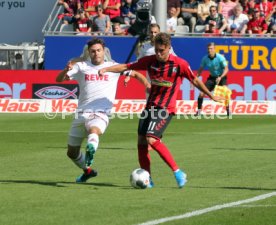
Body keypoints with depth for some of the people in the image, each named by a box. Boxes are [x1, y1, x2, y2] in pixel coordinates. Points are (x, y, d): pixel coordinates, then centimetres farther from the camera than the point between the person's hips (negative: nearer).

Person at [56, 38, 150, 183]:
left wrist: (147, 85, 6)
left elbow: (134, 74, 23)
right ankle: (87, 171, 38)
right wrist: (67, 69, -16)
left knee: (94, 130, -41)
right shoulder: (81, 67, 12)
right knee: (72, 152, 14)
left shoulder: (113, 67, 12)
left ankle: (90, 151, -69)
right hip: (81, 113, 4)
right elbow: (59, 79, 5)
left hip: (100, 114, -4)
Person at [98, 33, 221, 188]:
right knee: (141, 140, 2)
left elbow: (195, 81, 2)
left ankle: (178, 172, -16)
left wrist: (211, 96, 12)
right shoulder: (150, 61, 0)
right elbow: (126, 67, 4)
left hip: (166, 109, -6)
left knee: (151, 139, -22)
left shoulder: (180, 64, -11)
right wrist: (106, 69, -10)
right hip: (150, 106, 6)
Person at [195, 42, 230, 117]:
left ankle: (228, 111, -9)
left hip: (221, 77, -4)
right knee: (202, 93, -8)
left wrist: (220, 77, -35)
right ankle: (199, 111, 5)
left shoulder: (220, 58, -21)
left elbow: (226, 69, -20)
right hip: (212, 77, 4)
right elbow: (200, 69, 3)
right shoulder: (205, 58, -9)